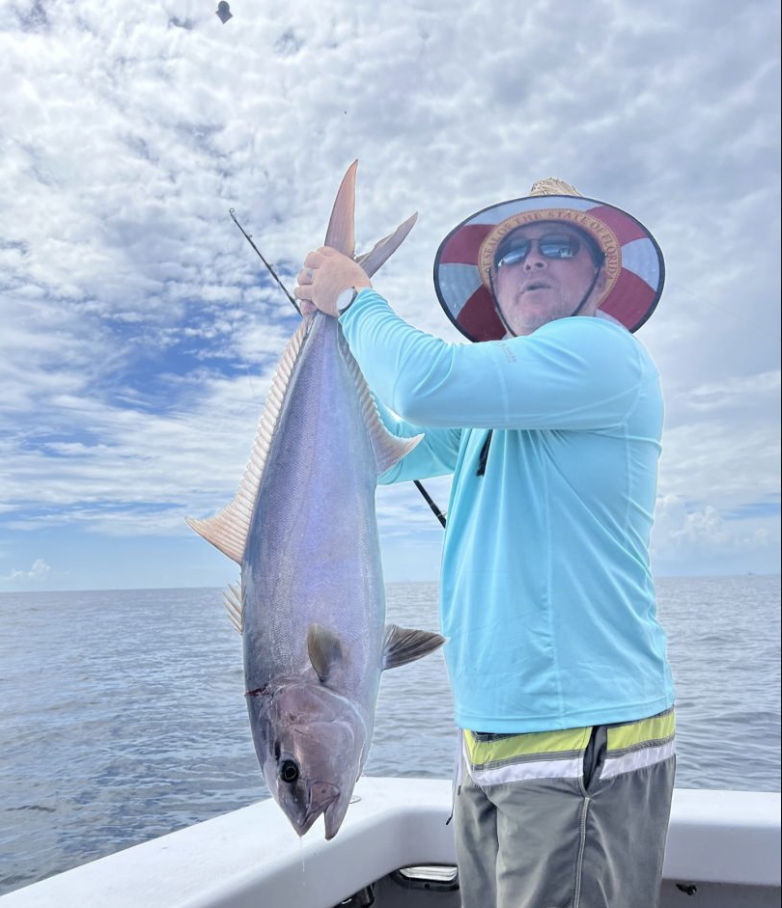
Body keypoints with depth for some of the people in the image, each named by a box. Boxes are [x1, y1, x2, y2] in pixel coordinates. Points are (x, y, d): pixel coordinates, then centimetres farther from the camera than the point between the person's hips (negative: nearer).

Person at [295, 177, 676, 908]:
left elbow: (424, 386, -24)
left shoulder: (604, 353, -12)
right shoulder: (491, 409, 14)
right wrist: (337, 319, 11)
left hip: (584, 746, -8)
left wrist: (356, 300, -5)